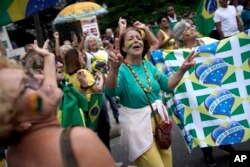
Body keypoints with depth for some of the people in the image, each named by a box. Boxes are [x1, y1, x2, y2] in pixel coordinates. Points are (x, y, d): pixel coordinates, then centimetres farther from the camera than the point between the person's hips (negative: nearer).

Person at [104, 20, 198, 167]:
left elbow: (168, 85, 6)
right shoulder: (122, 70, -16)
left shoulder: (148, 64, 3)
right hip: (138, 125, -6)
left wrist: (182, 70, -10)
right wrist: (114, 69, -54)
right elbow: (110, 91, -35)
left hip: (159, 119, 7)